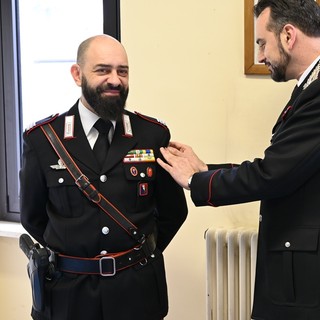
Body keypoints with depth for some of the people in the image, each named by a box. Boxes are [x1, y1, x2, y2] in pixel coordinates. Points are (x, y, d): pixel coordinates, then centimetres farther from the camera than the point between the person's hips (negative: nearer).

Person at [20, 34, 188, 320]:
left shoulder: (154, 134, -3)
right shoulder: (42, 139, -4)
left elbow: (173, 211, 7)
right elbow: (33, 218, 6)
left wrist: (141, 254, 4)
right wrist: (70, 258, 6)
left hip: (138, 288, 1)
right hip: (67, 290, 0)